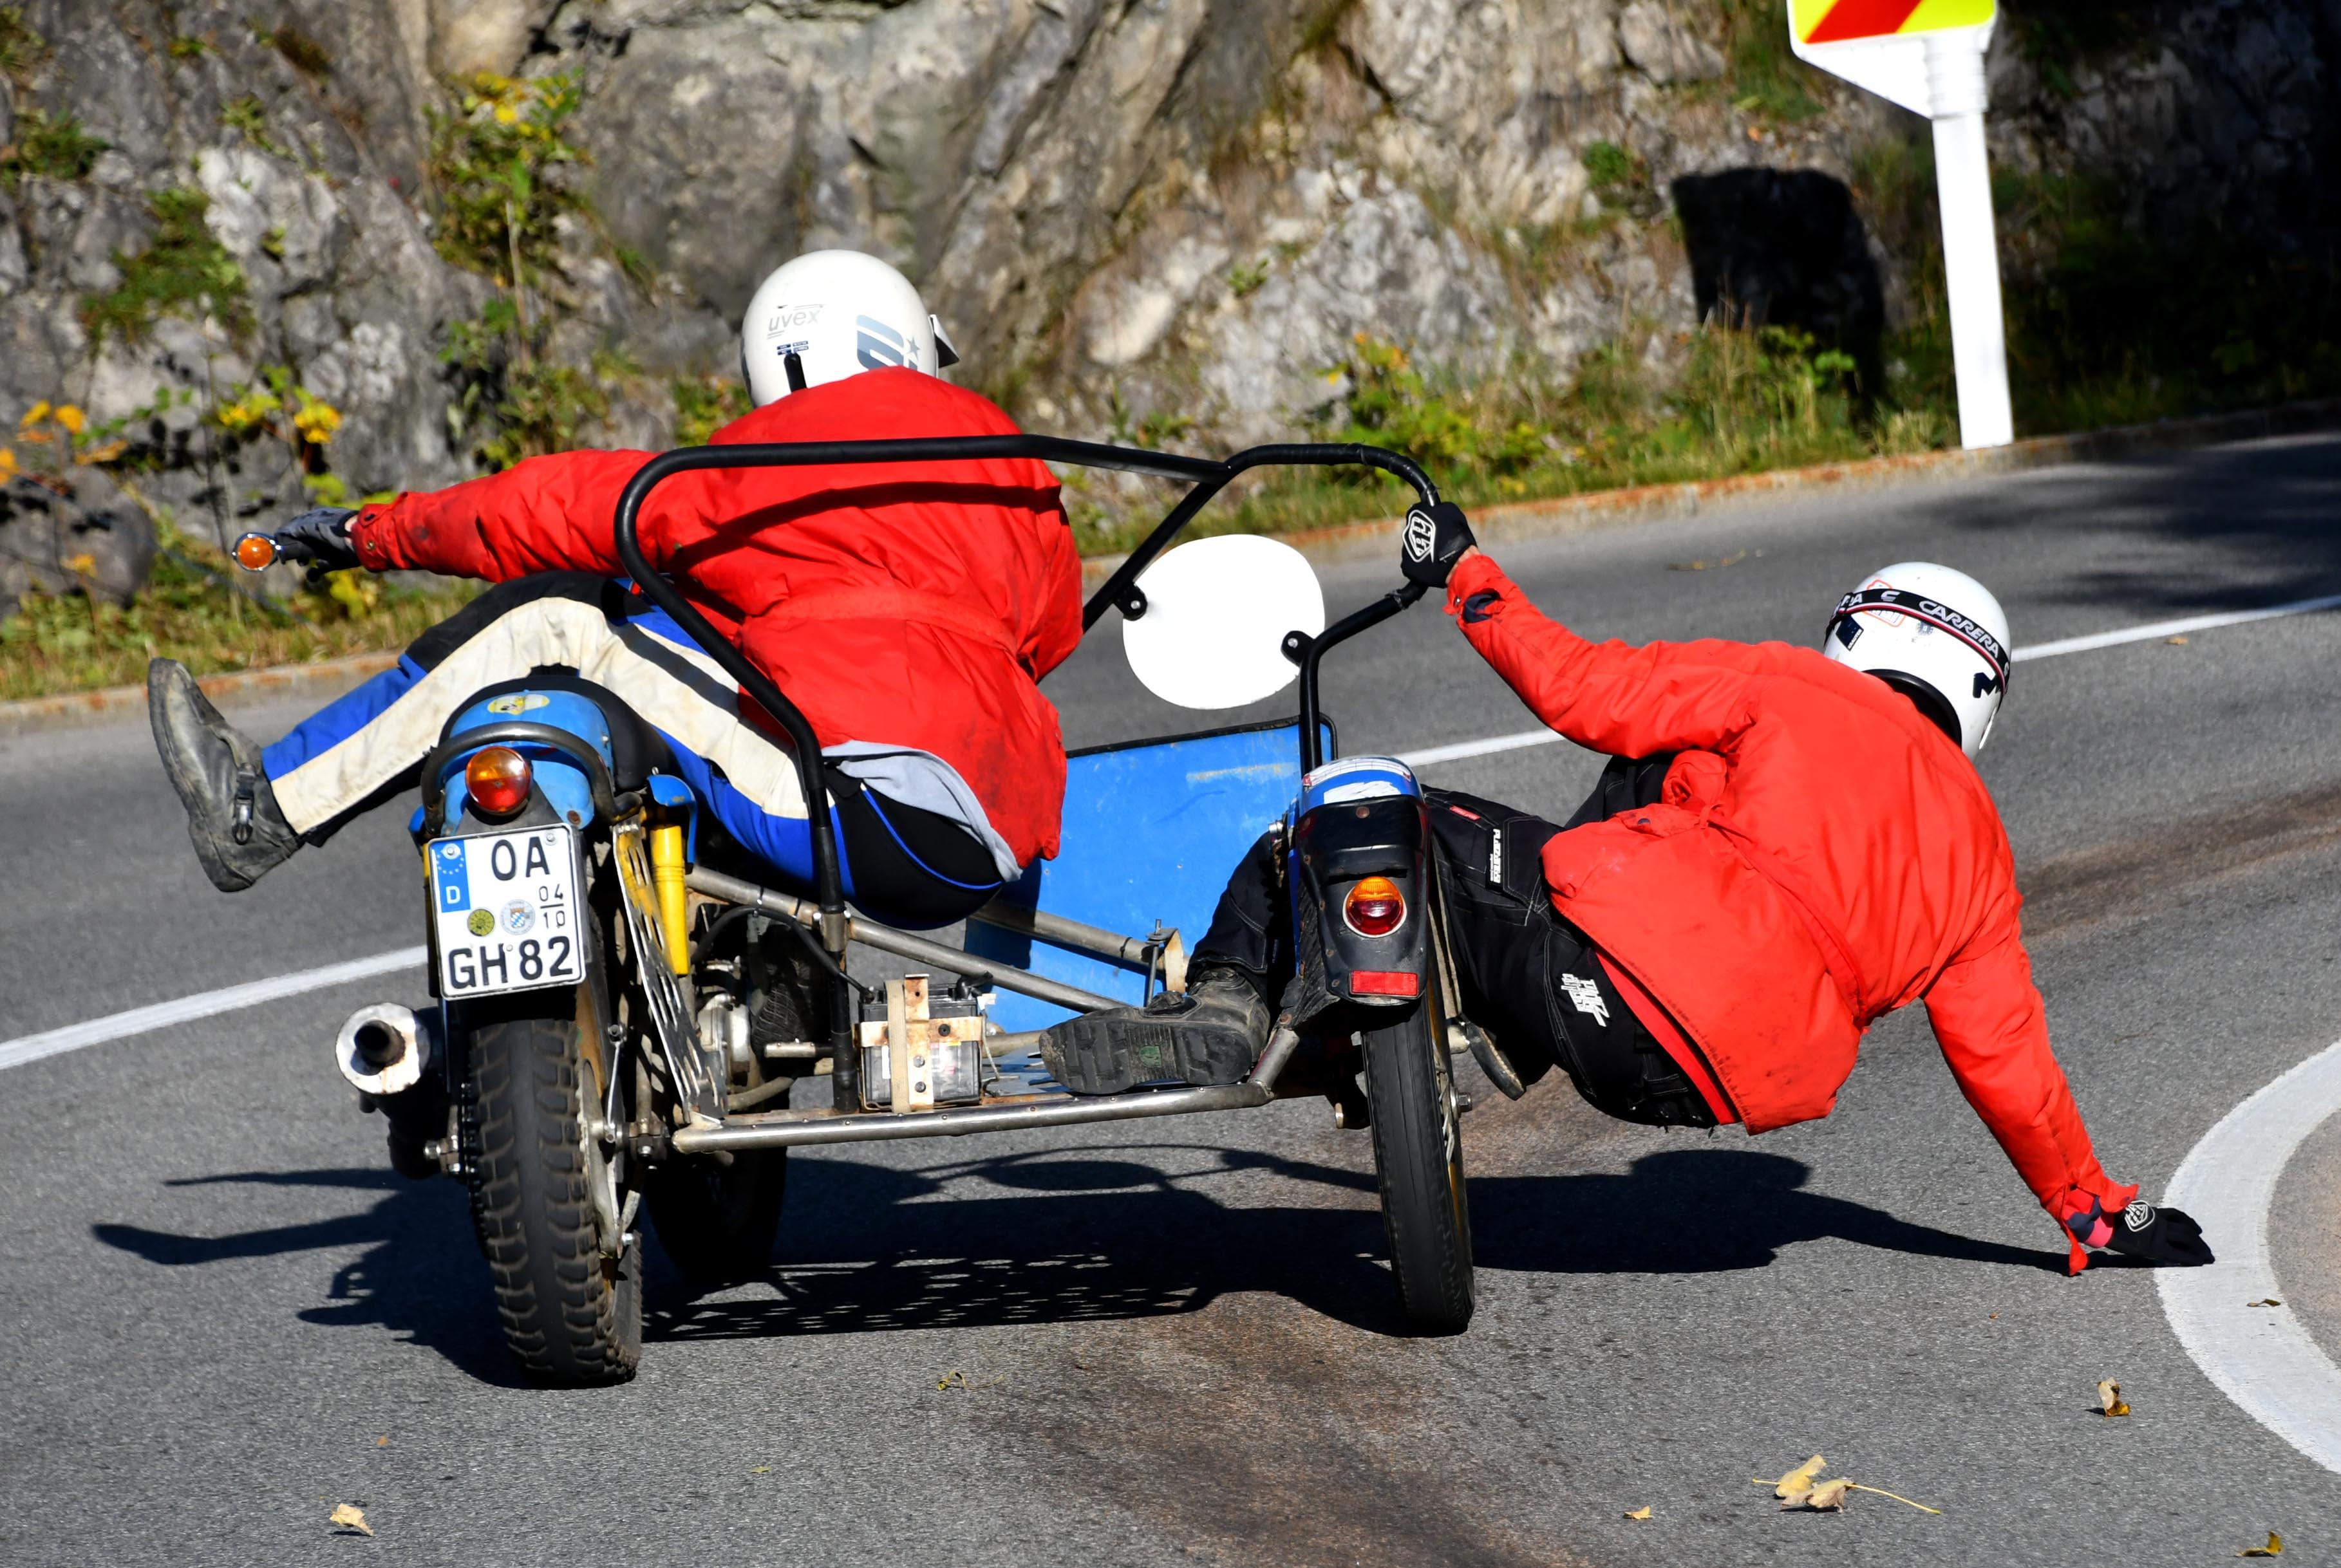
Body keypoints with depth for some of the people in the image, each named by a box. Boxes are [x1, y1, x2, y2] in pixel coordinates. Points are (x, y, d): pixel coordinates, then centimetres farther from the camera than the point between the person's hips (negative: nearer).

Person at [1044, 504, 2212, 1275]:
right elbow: (2005, 1057, 25)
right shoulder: (1977, 846, 25)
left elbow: (1582, 691, 7)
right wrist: (2095, 1211, 37)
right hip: (1743, 1080, 5)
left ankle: (1229, 1002, -14)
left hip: (1631, 965, -5)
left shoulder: (1788, 691, 14)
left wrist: (1468, 580, 22)